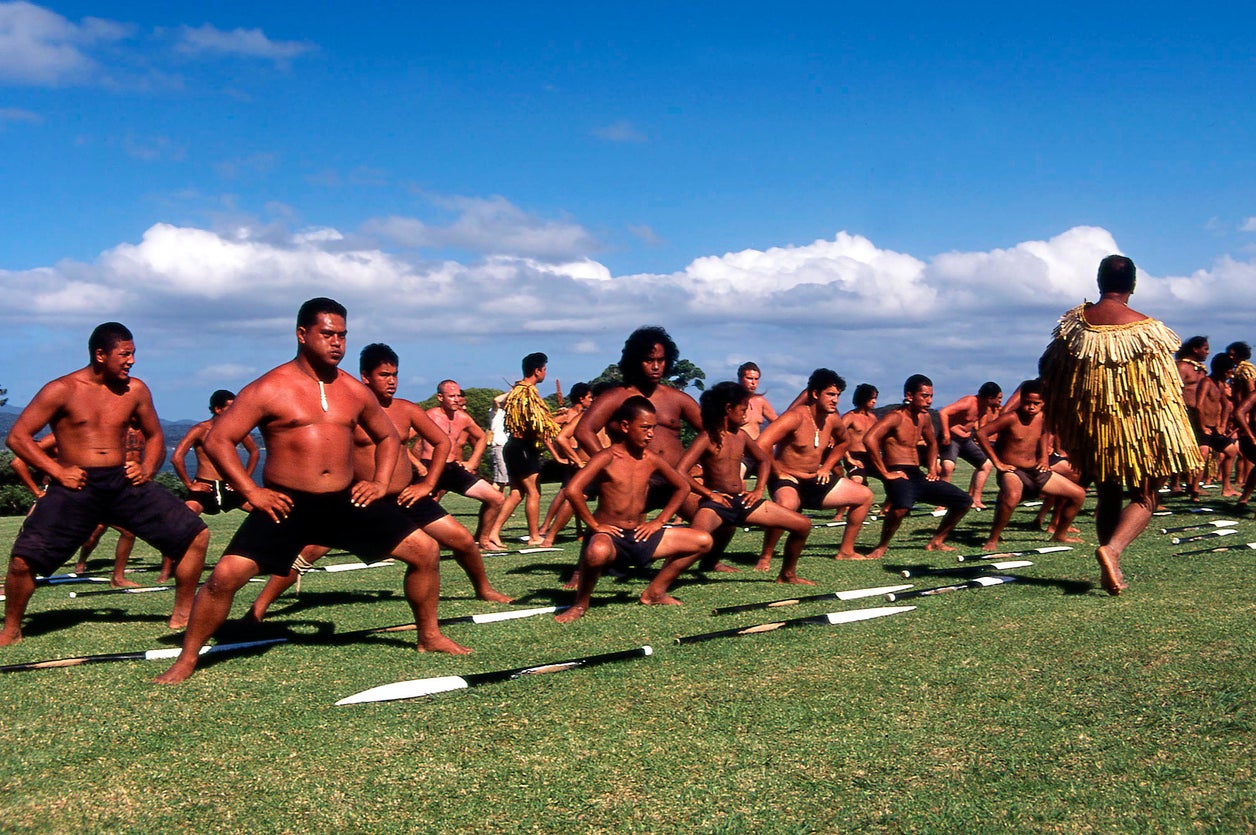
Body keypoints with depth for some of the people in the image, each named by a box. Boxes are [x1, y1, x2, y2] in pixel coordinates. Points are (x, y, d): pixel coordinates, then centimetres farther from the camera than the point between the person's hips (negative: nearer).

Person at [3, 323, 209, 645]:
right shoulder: (62, 390, -5)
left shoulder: (135, 390, 7)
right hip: (77, 485, -3)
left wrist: (147, 468, 2)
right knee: (23, 559, -17)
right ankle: (11, 630, 10)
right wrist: (57, 471, -13)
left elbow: (154, 436, 21)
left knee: (196, 535, -5)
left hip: (124, 482, 4)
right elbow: (17, 436, -5)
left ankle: (183, 615, 11)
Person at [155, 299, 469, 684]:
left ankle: (430, 637, 20)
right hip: (287, 505, -4)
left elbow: (388, 436, 24)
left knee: (426, 551, 0)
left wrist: (380, 482, 8)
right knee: (226, 575, -19)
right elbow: (217, 440, -7)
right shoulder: (270, 389, -6)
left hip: (346, 502, 4)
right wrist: (251, 493, -13)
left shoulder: (354, 391, 8)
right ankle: (186, 661, 2)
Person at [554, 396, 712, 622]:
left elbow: (682, 487, 20)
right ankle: (581, 603, -12)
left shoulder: (651, 460, 4)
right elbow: (572, 490, -27)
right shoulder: (607, 458, -14)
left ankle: (655, 592, 17)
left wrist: (659, 522, 11)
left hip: (640, 536, 7)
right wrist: (594, 525, -19)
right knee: (598, 551, -44)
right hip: (608, 535, -7)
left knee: (703, 541, 4)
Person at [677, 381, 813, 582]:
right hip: (716, 503, -7)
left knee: (803, 525, 3)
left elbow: (764, 461, 28)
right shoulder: (708, 438, -9)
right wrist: (709, 493, -15)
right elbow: (681, 472, -19)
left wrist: (759, 490, 13)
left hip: (743, 501, 7)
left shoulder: (741, 436, 11)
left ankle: (787, 574, 22)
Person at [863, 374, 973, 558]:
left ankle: (936, 541, 21)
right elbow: (869, 439, -27)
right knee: (902, 507, -39)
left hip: (919, 476, 8)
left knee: (964, 501, 7)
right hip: (899, 475, -8)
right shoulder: (895, 417, -11)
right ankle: (882, 547, -13)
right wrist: (885, 473, -23)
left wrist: (933, 469, 20)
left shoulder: (924, 418, 15)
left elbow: (932, 443, 36)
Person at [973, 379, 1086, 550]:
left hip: (1036, 471, 7)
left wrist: (1044, 456, 13)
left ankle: (1060, 535, 26)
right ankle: (992, 540, -23)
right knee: (1012, 497, -42)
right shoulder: (1011, 418, -17)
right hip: (1012, 471, -7)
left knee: (1078, 494, 8)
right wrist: (997, 463, -19)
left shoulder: (1042, 417, 2)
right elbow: (980, 433, -23)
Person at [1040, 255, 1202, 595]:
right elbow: (1165, 386, -8)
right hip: (1139, 424, -4)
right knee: (1144, 498, 6)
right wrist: (1171, 436, 4)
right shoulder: (1145, 328, -11)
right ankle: (1111, 549, -19)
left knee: (1107, 496, 17)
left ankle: (1111, 572, 16)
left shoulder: (1075, 322, -1)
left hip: (1092, 425, 4)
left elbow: (1046, 368, 6)